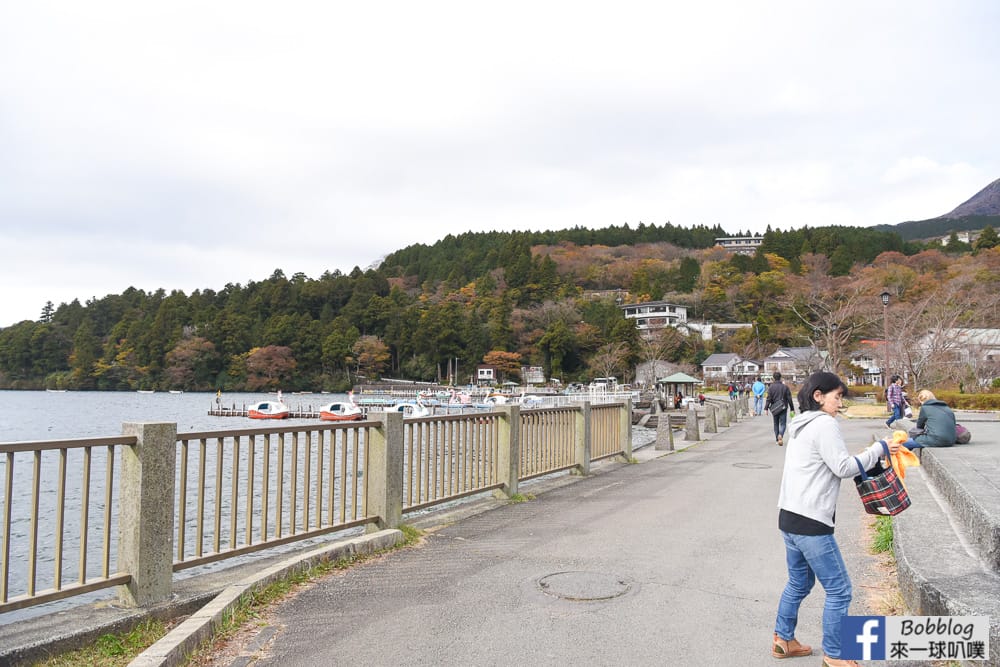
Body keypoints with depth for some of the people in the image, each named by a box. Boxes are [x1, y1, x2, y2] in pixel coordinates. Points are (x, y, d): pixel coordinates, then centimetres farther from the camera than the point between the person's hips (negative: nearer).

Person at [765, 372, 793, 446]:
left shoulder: (771, 387, -5)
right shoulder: (785, 387, -3)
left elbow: (768, 399, -8)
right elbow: (789, 399, 0)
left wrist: (766, 408, -5)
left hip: (774, 408, 1)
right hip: (783, 408, -1)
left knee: (776, 424, 14)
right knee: (782, 423, 1)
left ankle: (777, 439, 18)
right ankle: (780, 435, -25)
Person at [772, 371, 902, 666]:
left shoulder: (802, 424, 15)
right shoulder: (825, 424, -13)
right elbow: (843, 468, -13)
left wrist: (865, 456, 13)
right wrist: (878, 450, -3)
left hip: (790, 518, 10)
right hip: (810, 523, -10)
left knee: (799, 583, 22)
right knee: (838, 591, 3)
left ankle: (783, 640, 32)